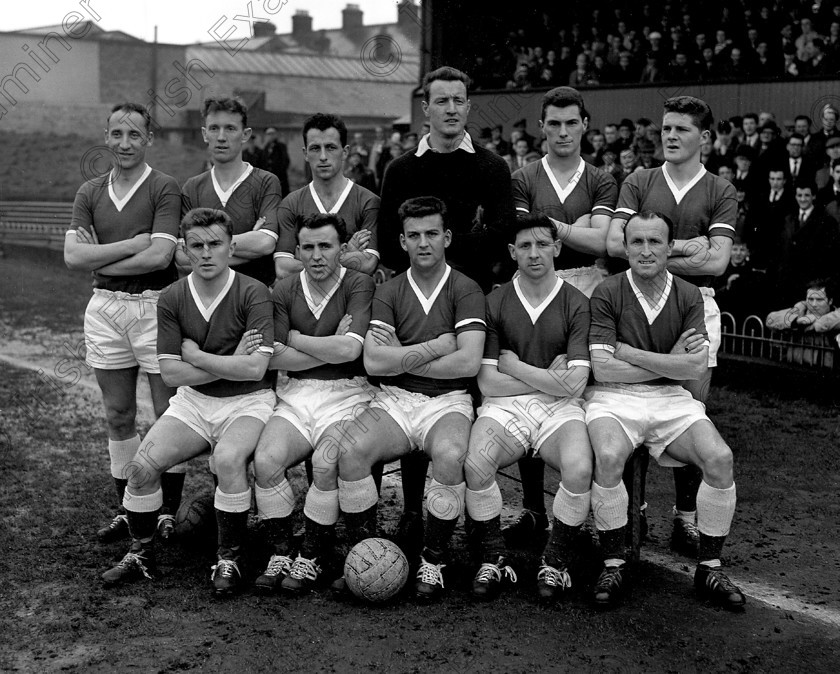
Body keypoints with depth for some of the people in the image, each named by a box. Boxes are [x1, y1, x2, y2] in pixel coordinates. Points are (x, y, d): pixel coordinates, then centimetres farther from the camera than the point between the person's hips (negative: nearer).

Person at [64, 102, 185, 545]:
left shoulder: (164, 189, -5)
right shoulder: (90, 193, 9)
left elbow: (160, 255, -16)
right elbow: (72, 255, -2)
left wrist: (100, 260, -8)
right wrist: (131, 245, -12)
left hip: (156, 305, -5)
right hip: (104, 308, 5)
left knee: (169, 415, 0)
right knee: (118, 416, 11)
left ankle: (168, 513, 11)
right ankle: (126, 510, 22)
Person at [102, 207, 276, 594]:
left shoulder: (253, 293, -12)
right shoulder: (172, 298, 0)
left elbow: (255, 369, -21)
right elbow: (170, 372, -4)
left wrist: (196, 356, -13)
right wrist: (230, 364, -12)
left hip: (247, 402, -4)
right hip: (192, 402, 4)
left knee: (227, 459, -33)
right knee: (143, 465, -17)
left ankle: (229, 558, -13)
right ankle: (141, 554, 7)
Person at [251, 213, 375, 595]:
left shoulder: (359, 286, -1)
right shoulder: (284, 291, 10)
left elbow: (349, 349, -15)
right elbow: (273, 358, -1)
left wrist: (296, 338, -3)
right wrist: (331, 349, -6)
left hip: (346, 395, -3)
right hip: (296, 395, 3)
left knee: (326, 464, -30)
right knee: (266, 460, -24)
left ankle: (312, 558, -9)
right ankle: (280, 553, -5)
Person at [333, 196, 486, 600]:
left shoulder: (465, 290, 1)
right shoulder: (388, 292, 9)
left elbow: (469, 362, -12)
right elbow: (373, 362, -5)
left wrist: (401, 360, -6)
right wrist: (438, 346, -7)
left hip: (448, 402, -2)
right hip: (393, 400, 2)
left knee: (449, 457, -35)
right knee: (350, 451, -28)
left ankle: (433, 560, -12)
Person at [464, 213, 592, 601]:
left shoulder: (576, 304, 2)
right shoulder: (495, 303, 5)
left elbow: (574, 383, -7)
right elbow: (487, 381, -2)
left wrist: (514, 366, -3)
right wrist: (549, 376, -5)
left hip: (559, 408, 0)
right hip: (504, 407, 1)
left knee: (579, 470, -31)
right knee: (475, 465, -29)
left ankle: (555, 561, -4)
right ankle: (492, 558, -4)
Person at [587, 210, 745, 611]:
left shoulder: (688, 296, 7)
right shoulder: (607, 294, -2)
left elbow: (697, 367, -5)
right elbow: (602, 369, -11)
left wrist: (629, 353, -10)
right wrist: (670, 361, -6)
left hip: (671, 399, 3)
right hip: (614, 398, -3)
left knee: (720, 458, -22)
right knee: (609, 457, -34)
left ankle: (709, 567, -3)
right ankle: (614, 563, -13)